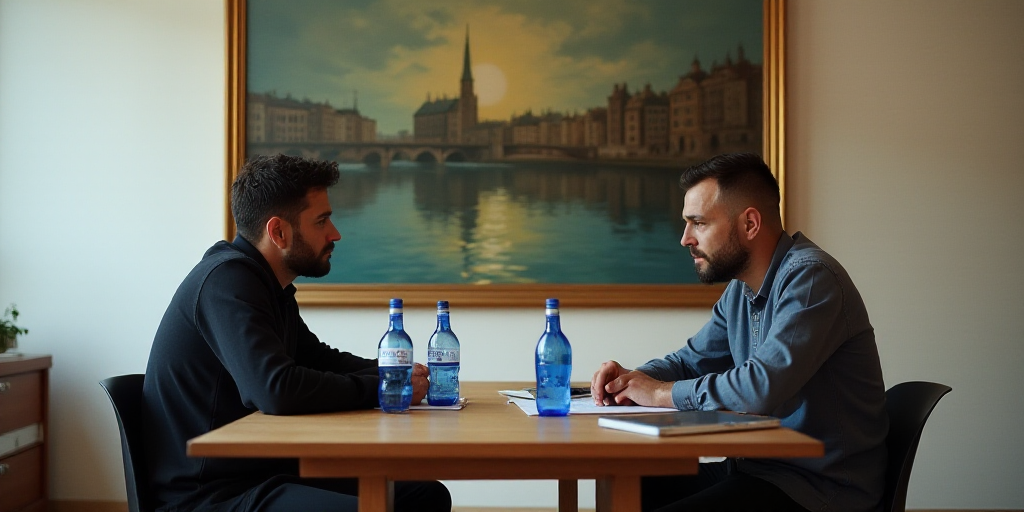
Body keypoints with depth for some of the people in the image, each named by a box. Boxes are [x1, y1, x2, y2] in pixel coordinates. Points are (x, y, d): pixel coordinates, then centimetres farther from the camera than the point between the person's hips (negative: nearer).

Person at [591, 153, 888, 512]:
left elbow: (762, 386, -30)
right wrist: (632, 377, 0)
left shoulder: (810, 277, -19)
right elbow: (692, 359, 22)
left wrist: (660, 392, -16)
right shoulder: (739, 289, 11)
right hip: (761, 468, 9)